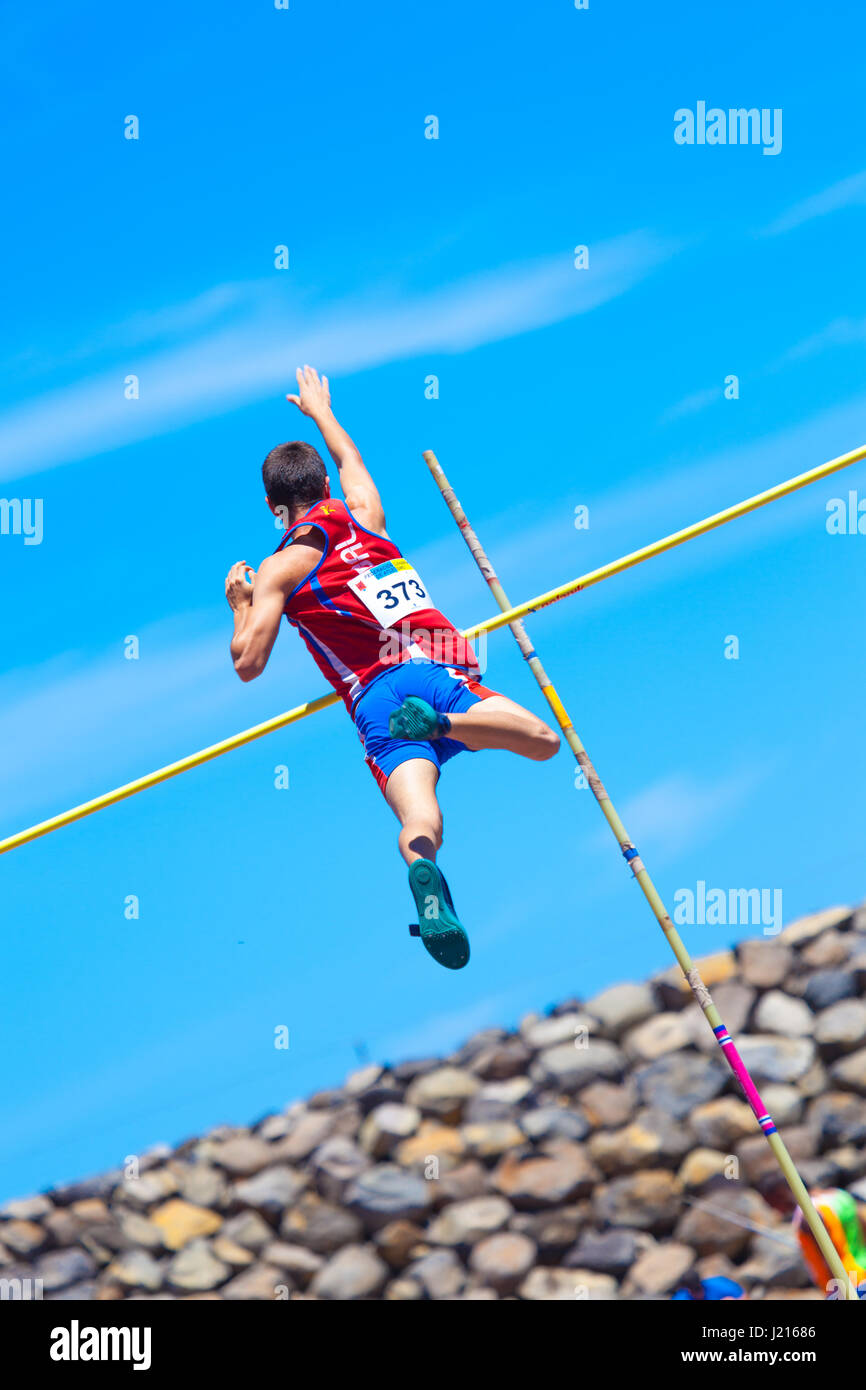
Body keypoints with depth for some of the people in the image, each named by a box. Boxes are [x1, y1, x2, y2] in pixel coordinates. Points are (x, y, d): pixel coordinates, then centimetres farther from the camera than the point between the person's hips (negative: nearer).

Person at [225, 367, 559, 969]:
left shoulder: (279, 568, 10)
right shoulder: (363, 514, 22)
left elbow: (249, 663, 4)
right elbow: (351, 460, 46)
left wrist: (241, 605, 22)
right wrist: (322, 412, 63)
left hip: (374, 694, -2)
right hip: (439, 667, 2)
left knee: (420, 820, -21)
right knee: (544, 740, -4)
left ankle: (424, 871, -57)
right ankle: (440, 722, -29)